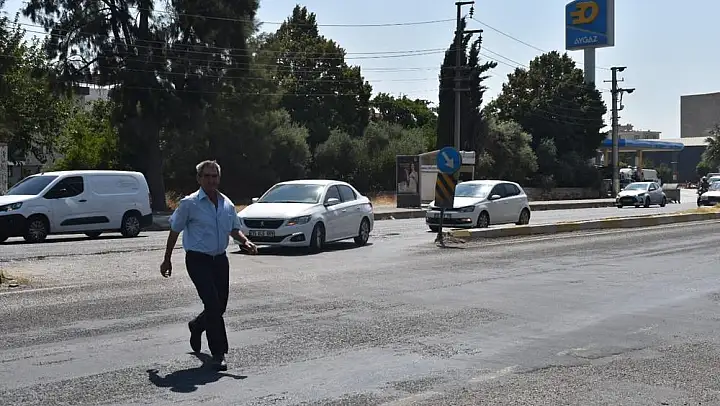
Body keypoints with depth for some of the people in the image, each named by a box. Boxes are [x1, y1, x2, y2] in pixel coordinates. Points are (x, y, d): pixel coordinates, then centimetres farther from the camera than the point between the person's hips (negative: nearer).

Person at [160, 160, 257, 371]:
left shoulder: (227, 204, 9)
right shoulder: (189, 203, -7)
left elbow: (234, 229, 19)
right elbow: (174, 231, -1)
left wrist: (246, 242, -2)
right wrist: (167, 259, 2)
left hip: (220, 259, 6)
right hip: (198, 260, -6)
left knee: (220, 306, 12)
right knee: (213, 305, -14)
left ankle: (196, 326, 45)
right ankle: (218, 354, -5)